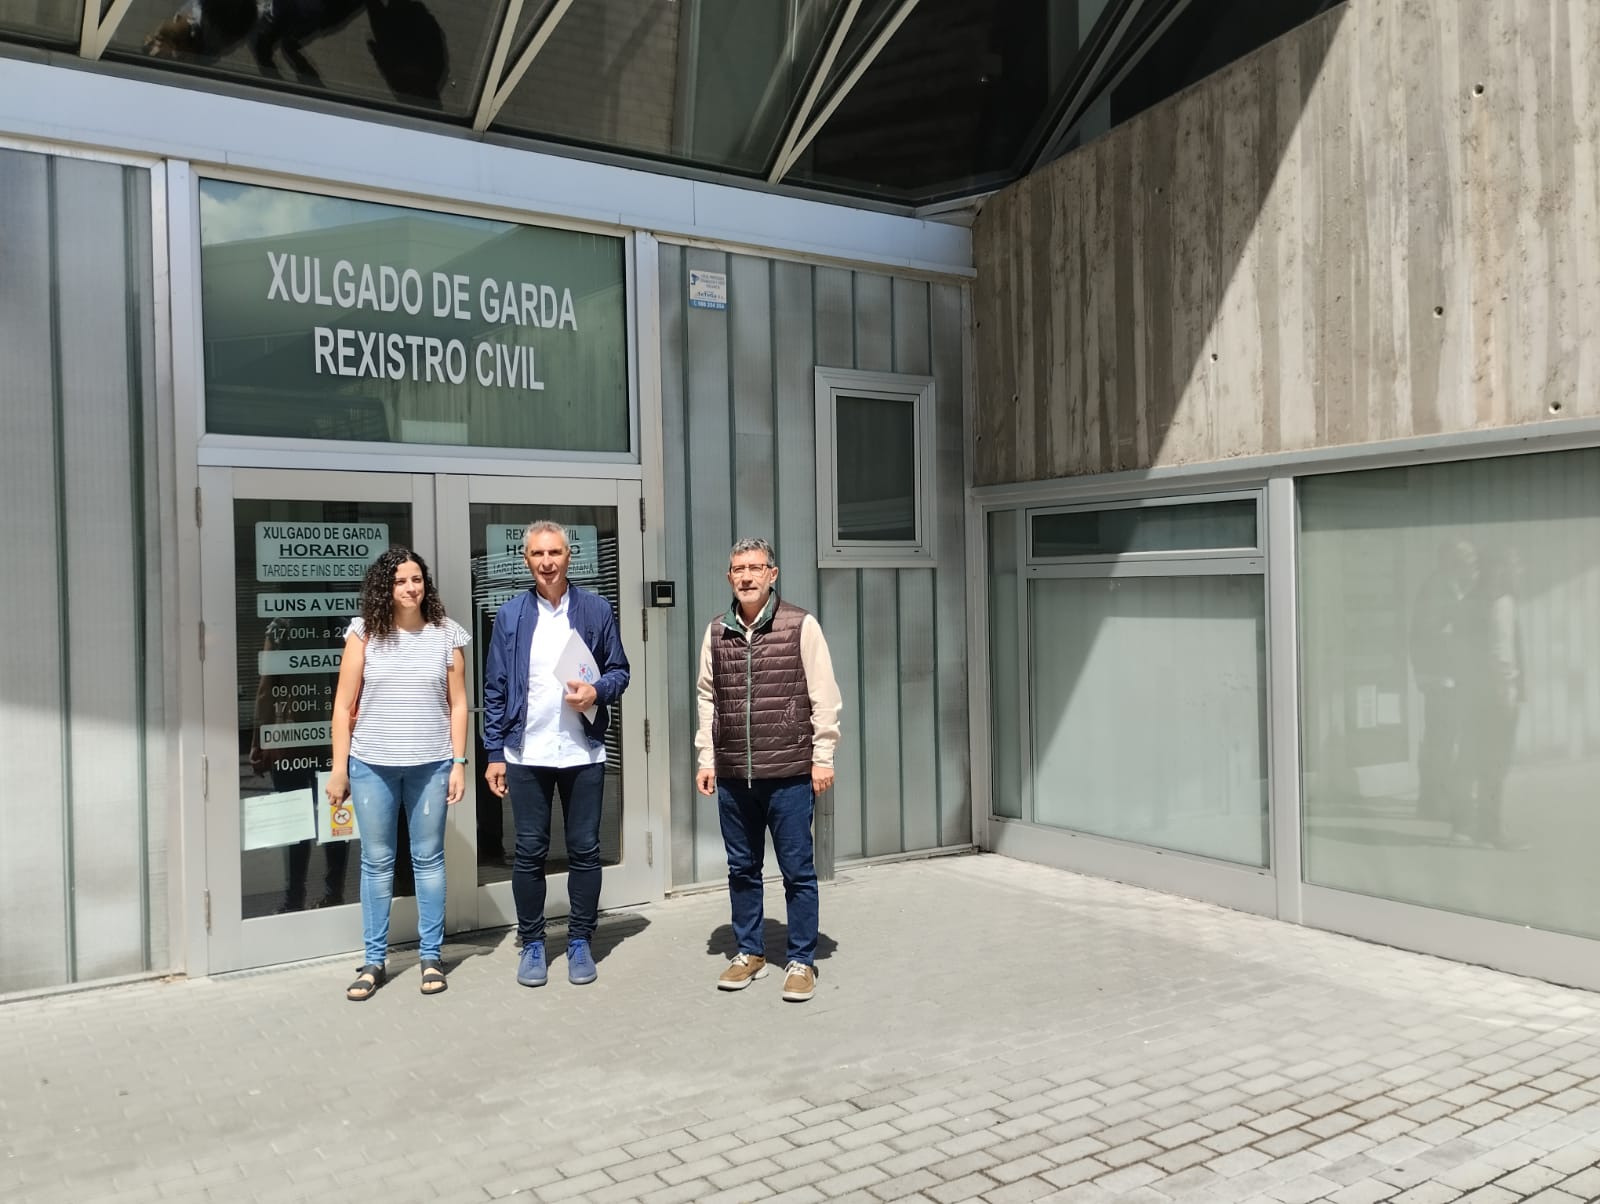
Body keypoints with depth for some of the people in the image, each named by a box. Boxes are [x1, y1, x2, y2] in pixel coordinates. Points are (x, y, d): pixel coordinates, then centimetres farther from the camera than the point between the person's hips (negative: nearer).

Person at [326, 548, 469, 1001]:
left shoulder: (446, 634, 2)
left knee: (428, 859, 7)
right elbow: (344, 704, 1)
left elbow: (458, 704, 4)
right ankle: (374, 961, 18)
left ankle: (431, 956, 17)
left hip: (430, 765, 0)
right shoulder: (365, 632, 0)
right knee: (376, 862, 8)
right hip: (372, 765, 0)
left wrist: (459, 763, -2)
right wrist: (339, 768, -2)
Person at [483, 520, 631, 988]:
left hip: (583, 751, 0)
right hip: (526, 753, 0)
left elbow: (619, 670, 7)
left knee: (585, 850, 7)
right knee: (529, 852, 6)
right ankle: (532, 944, 20)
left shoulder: (597, 610, 3)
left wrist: (597, 691, -15)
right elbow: (495, 689, 4)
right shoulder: (510, 615, 4)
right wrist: (494, 754, -1)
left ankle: (580, 942, 20)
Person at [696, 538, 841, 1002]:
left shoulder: (802, 626, -5)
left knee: (797, 871, 4)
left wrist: (823, 758, -7)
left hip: (789, 773, -4)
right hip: (732, 776, 4)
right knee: (742, 869, 14)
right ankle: (749, 952, 29)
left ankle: (801, 961, 18)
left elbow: (824, 698, -5)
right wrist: (705, 759, 9)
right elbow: (708, 699, 12)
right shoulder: (716, 632, 7)